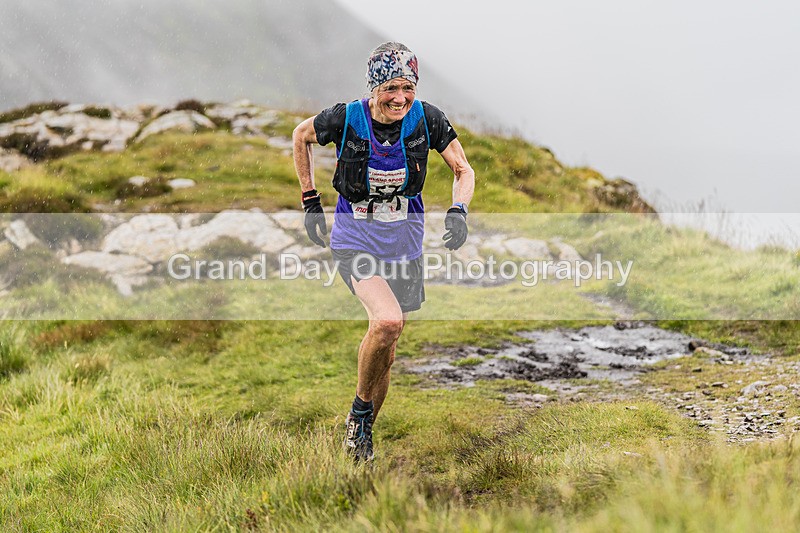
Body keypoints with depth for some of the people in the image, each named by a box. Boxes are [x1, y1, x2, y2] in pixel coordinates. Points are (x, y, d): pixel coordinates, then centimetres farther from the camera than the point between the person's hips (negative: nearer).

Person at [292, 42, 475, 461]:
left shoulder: (426, 118, -12)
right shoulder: (346, 119, -17)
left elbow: (463, 170, -1)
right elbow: (301, 135, 4)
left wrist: (458, 210, -20)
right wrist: (310, 200, 4)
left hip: (404, 242, 3)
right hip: (355, 240, -3)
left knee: (385, 345, 11)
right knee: (388, 321, -27)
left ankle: (364, 432, 31)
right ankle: (359, 410, -5)